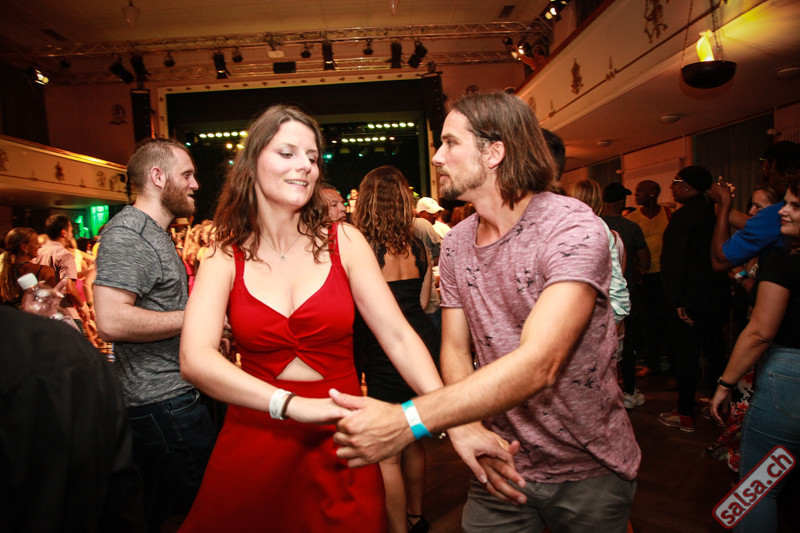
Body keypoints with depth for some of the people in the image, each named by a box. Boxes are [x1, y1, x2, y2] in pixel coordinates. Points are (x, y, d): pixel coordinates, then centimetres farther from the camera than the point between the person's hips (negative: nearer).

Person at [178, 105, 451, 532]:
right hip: (254, 438, 1)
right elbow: (195, 360, -18)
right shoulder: (225, 259, -4)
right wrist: (292, 405, -31)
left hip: (340, 444, 0)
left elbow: (398, 337, -10)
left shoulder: (344, 242, -5)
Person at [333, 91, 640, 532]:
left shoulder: (573, 227, -22)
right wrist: (470, 431, -19)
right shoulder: (456, 243, 0)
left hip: (588, 472, -3)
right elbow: (454, 350, 0)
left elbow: (537, 364, -33)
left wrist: (405, 421, -39)